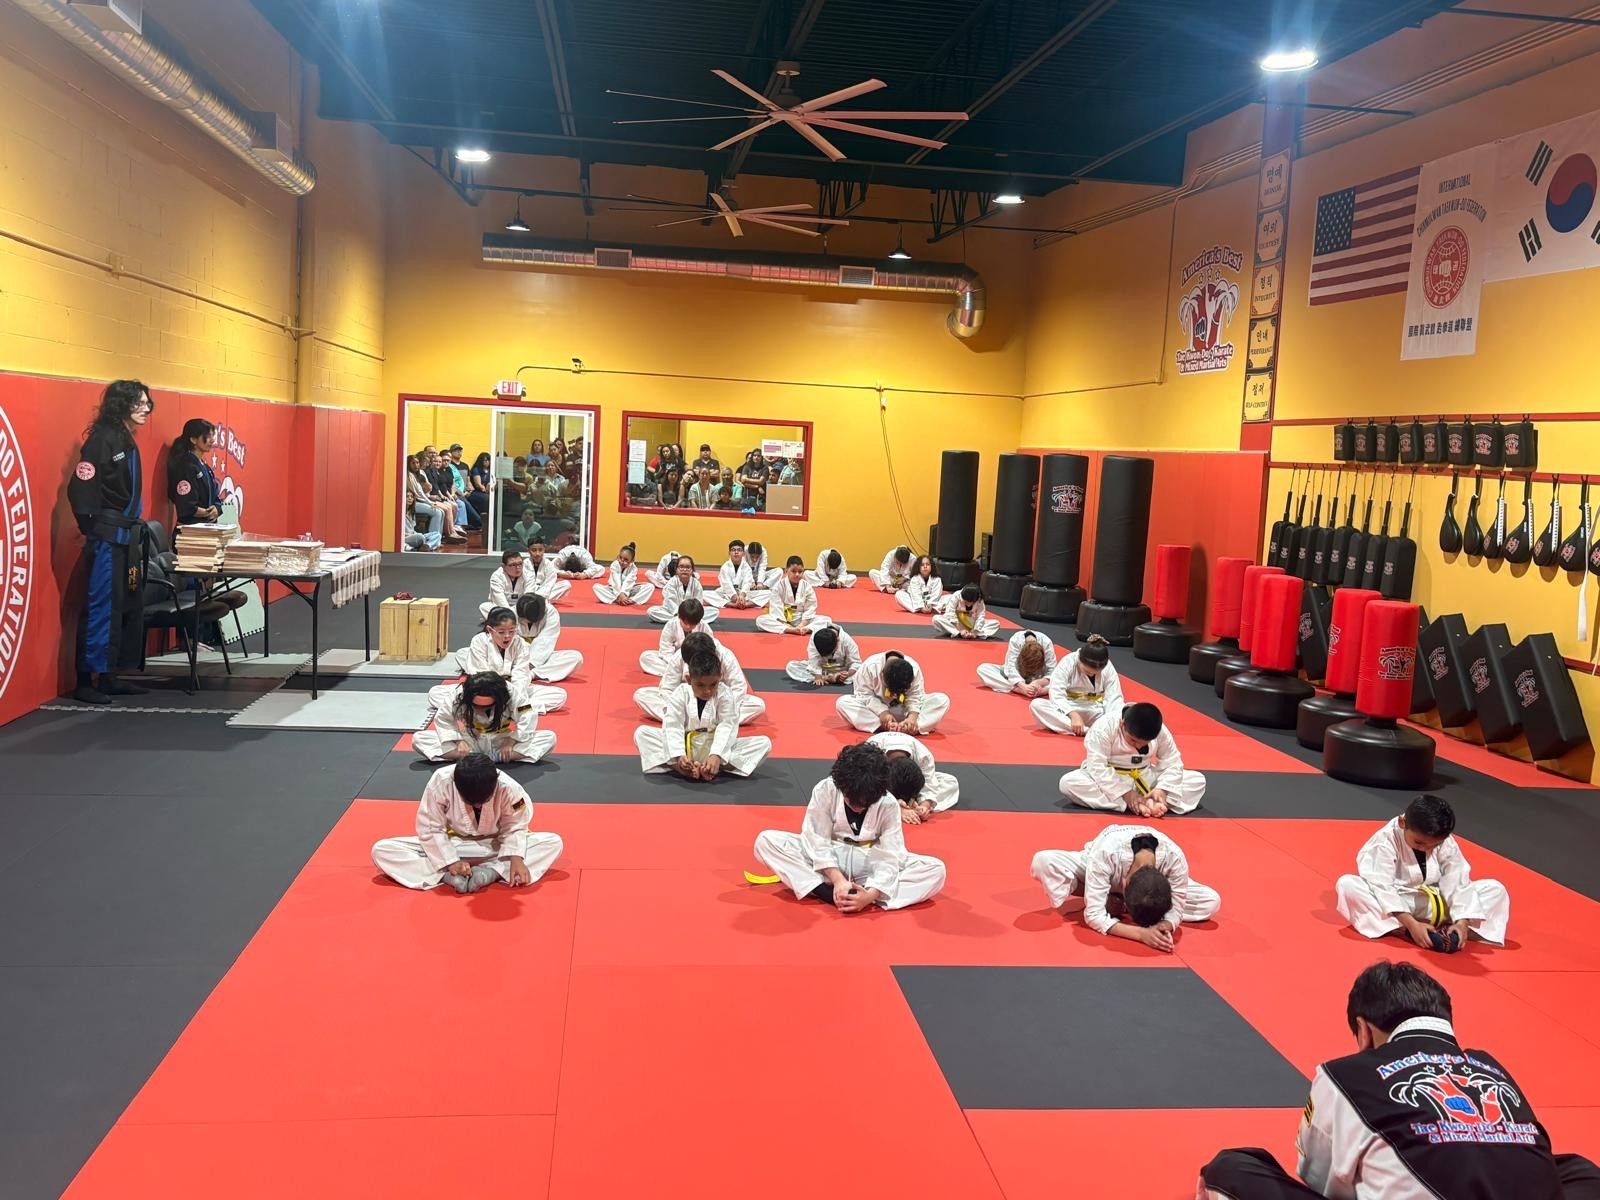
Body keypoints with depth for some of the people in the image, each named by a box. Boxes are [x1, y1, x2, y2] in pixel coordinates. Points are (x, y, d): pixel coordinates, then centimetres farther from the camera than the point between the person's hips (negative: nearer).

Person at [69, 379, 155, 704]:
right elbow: (80, 487, -18)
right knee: (101, 607, -6)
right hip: (107, 537, -9)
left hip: (127, 537, 9)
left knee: (130, 606, 12)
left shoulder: (128, 443, 14)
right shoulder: (103, 438, -13)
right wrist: (92, 528, -14)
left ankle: (108, 676, 20)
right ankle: (86, 680, 1)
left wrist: (134, 528, 13)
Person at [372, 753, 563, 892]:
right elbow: (430, 829, -17)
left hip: (494, 846, 0)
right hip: (448, 845, 0)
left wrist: (516, 859, -27)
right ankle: (448, 877, -31)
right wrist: (451, 862, -25)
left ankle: (489, 873, -33)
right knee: (381, 851, -22)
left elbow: (514, 826, -11)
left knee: (554, 843, -23)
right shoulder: (441, 782, -28)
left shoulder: (507, 788, -28)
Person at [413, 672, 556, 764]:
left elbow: (528, 719, -14)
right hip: (471, 743, 1)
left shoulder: (512, 695, -26)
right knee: (418, 739, -21)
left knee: (549, 738, -24)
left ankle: (494, 758, -31)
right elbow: (443, 720, -9)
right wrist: (458, 741, -20)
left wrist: (511, 742, -22)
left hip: (500, 743, 0)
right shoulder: (456, 696, -25)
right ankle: (474, 757, -31)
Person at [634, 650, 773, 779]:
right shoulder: (681, 694, -11)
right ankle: (680, 767, -35)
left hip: (715, 746, 0)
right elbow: (673, 726, -18)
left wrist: (716, 756, -36)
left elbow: (727, 727, -21)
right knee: (641, 732, -18)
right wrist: (679, 755, -34)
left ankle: (716, 767, -36)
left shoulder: (724, 695, -13)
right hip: (685, 745, 1)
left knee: (764, 743, -22)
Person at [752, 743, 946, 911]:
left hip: (870, 863, 0)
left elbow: (890, 857, -21)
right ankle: (831, 894, -33)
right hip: (828, 858, 0)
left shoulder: (889, 805, -19)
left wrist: (870, 895, -37)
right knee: (766, 841, -24)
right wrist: (838, 880, -30)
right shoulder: (824, 791, -21)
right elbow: (818, 841, -17)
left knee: (936, 870, -24)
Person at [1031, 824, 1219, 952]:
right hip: (1102, 866, -3)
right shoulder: (1104, 854, -44)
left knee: (1212, 902, -19)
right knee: (1044, 862, -34)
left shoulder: (1175, 859, -39)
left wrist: (1165, 926, -46)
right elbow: (1094, 915, -39)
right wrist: (1141, 933, -52)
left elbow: (1175, 909, -23)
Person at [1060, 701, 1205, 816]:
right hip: (1109, 778, -3)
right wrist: (1126, 794, -30)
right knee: (1068, 783, -34)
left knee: (1198, 780, -11)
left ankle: (1153, 802, -30)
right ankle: (1127, 805, -33)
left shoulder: (1161, 731, -15)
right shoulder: (1103, 728, -27)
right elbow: (1097, 767, -27)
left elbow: (1172, 764, -7)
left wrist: (1162, 790, -25)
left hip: (1144, 779, 3)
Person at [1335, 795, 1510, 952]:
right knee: (1347, 885, -32)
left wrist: (1462, 921, -29)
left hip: (1435, 906, 4)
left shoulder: (1446, 842, -12)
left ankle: (1448, 930, -29)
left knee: (1495, 889, -10)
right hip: (1396, 905, -4)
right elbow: (1383, 887, -28)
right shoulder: (1386, 840, -24)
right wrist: (1411, 924, -37)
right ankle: (1405, 931, -36)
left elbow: (1457, 883, -14)